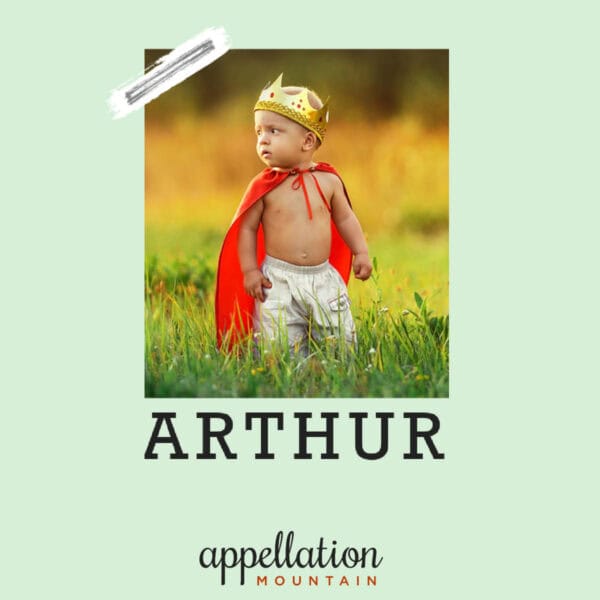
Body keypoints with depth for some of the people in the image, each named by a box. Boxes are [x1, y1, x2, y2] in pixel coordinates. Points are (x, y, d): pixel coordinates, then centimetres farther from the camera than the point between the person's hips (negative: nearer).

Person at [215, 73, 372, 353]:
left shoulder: (328, 180, 0)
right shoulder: (264, 186, -5)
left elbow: (345, 218, 11)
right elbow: (247, 228, 0)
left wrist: (361, 253, 4)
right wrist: (249, 270, -6)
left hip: (324, 278, 2)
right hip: (278, 281, -2)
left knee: (342, 339, 7)